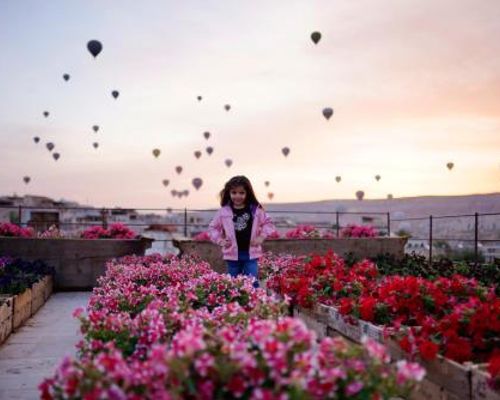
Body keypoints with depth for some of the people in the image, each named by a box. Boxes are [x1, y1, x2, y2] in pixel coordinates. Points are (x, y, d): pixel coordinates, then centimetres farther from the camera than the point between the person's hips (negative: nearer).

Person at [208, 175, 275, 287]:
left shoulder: (255, 209, -1)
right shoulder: (224, 211, -1)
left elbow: (268, 223, 9)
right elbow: (213, 228, 9)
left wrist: (261, 237, -3)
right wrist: (220, 240, -4)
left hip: (251, 253, -1)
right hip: (232, 254, 1)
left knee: (252, 282, -2)